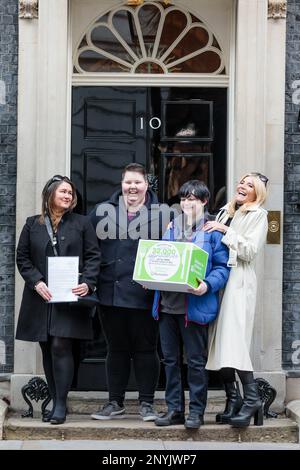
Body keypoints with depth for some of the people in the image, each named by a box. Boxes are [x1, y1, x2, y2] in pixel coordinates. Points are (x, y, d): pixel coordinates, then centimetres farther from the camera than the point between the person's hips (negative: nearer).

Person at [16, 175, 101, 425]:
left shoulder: (82, 223, 6)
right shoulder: (33, 224, 9)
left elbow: (93, 256, 3)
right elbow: (22, 257, 6)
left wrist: (88, 283, -13)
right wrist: (36, 282, -9)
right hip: (41, 298, 3)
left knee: (61, 347, -11)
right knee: (48, 350, 6)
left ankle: (60, 404, -4)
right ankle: (56, 402, 16)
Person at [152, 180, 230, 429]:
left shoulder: (213, 231, -2)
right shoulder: (171, 228, 15)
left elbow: (222, 267, -6)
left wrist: (208, 285, -23)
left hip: (195, 305, -6)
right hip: (167, 304, 6)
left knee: (196, 361, 2)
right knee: (170, 359, 10)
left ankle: (197, 411, 12)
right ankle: (174, 409, 19)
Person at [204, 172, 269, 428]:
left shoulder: (258, 215, 3)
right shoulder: (225, 212, 21)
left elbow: (250, 251, -9)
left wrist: (224, 230, -10)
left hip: (239, 281, -6)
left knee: (234, 341, -16)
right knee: (219, 343, 3)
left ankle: (252, 399, -10)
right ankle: (233, 400, 10)